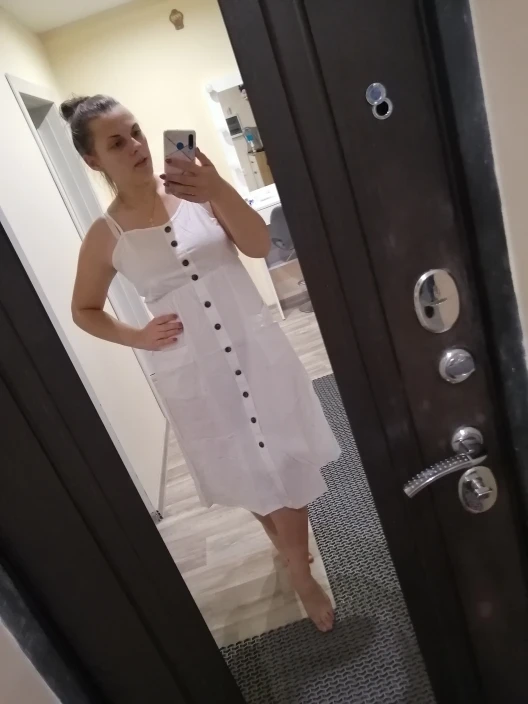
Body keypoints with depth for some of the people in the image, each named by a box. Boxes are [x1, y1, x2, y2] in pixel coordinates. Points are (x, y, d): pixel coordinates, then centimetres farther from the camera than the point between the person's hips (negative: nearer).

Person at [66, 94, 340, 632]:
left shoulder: (194, 189, -2)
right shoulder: (105, 236, -3)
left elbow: (259, 245, -9)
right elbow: (84, 311, 9)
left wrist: (220, 192, -24)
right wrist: (140, 338, -5)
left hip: (257, 347, 1)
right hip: (194, 373, -1)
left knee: (287, 463, 12)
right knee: (250, 474, 16)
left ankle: (298, 567, 43)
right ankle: (290, 551, 48)